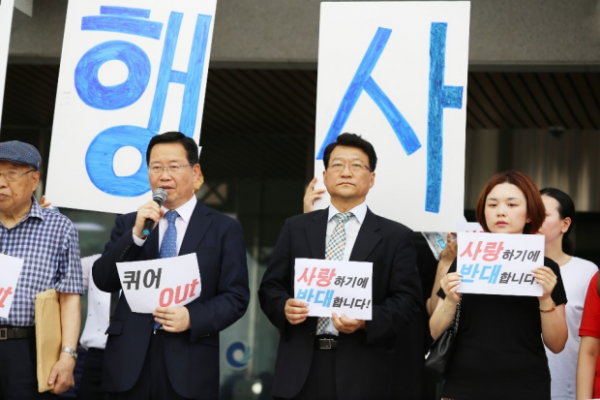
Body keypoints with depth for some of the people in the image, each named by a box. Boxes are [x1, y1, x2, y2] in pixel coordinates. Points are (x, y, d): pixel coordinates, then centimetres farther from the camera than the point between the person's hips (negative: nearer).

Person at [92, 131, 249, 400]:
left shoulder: (224, 229, 4)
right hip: (130, 360, 2)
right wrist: (136, 234, -10)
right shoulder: (128, 224, 11)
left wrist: (193, 318, -16)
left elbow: (236, 296, -1)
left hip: (189, 362, -2)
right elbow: (103, 281, 1)